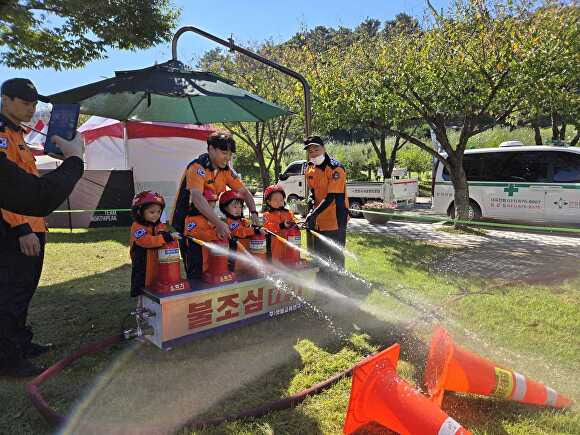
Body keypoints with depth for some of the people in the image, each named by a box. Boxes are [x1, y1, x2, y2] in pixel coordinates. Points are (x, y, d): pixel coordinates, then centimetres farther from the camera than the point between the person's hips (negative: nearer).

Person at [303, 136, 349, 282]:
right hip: (318, 220, 8)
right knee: (319, 255, 19)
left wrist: (314, 214, -27)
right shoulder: (310, 168, 7)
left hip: (335, 219, -8)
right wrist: (311, 200, 0)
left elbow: (331, 197, -22)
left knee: (335, 256, -1)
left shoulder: (335, 168, -17)